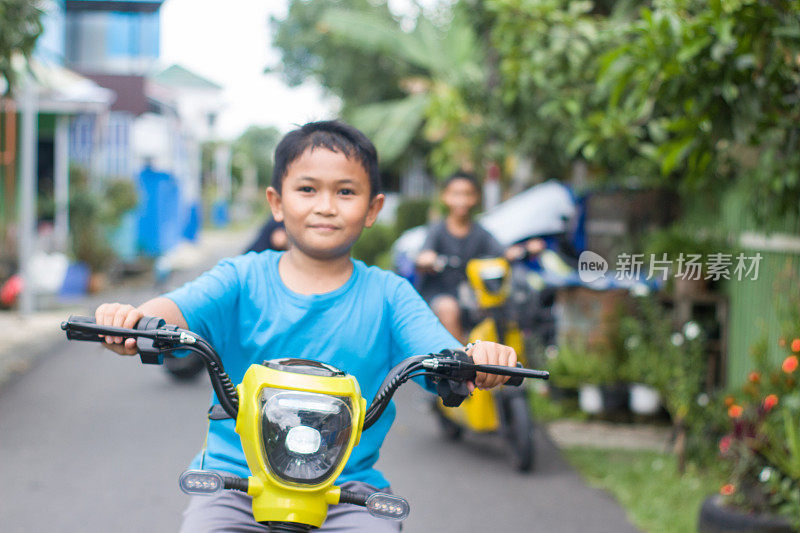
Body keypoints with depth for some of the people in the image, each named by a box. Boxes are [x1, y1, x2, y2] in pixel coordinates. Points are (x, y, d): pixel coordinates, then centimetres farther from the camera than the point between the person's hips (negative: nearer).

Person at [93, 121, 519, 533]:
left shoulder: (387, 294, 3)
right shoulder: (241, 279, 3)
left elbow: (441, 358, -10)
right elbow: (180, 308, -14)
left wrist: (475, 362, -34)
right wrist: (133, 319, -37)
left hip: (349, 491, 0)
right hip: (235, 478, 0)